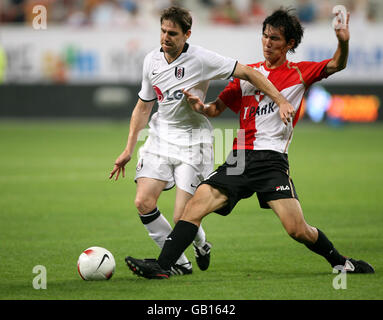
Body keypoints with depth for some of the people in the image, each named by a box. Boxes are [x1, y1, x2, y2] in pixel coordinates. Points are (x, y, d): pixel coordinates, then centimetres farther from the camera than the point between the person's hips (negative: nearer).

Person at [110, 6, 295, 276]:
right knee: (143, 202, -13)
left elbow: (247, 73, -11)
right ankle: (179, 264, 2)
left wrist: (281, 101, -19)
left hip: (193, 140, -5)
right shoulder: (152, 61, 4)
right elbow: (143, 106, 15)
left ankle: (201, 243, 28)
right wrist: (129, 149, 13)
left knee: (182, 218, -10)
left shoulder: (201, 59, -13)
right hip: (160, 135, 5)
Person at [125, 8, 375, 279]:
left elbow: (336, 65, -5)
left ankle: (340, 262, 11)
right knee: (195, 205, -13)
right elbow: (218, 108, 22)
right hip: (240, 158, 3)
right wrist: (201, 107, -1)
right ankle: (161, 266, -15)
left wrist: (343, 42, -25)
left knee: (298, 230, -13)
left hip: (273, 161, -3)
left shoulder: (299, 73, 8)